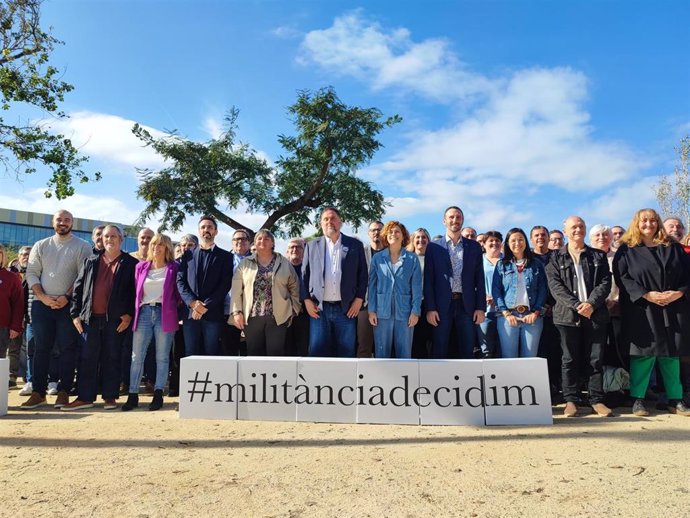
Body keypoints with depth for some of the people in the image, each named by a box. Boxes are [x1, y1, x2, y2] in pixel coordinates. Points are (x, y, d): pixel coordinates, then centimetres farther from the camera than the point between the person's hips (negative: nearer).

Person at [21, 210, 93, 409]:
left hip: (69, 305, -3)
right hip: (41, 304, 3)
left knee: (67, 349, 0)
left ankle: (63, 392, 8)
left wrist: (67, 297, -14)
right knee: (41, 348, 6)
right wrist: (43, 297, -9)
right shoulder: (41, 246, 10)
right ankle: (38, 392, 13)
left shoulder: (82, 247, 1)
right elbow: (31, 273, 5)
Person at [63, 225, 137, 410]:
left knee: (111, 358, 5)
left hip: (116, 319, -3)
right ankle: (85, 397, 14)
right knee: (88, 358, 6)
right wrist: (76, 313, 4)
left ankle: (110, 396, 14)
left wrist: (129, 315, -9)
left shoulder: (130, 263, 2)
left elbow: (135, 291, -1)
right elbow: (78, 287, 11)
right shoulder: (91, 262, 13)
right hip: (91, 317, 3)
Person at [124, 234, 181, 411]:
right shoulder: (141, 267, 13)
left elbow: (179, 293, 6)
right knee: (136, 356, 2)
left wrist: (175, 310, -2)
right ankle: (132, 395, 8)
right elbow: (136, 291, 17)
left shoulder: (174, 267, 4)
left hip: (164, 314, -3)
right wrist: (135, 312, 10)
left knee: (162, 357, 2)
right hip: (143, 313, 3)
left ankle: (158, 395, 7)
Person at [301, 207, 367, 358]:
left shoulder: (355, 245, 7)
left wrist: (359, 299, -3)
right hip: (319, 308, 1)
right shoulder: (312, 246, 9)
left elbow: (363, 273, 5)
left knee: (346, 351, 5)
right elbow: (304, 274, 8)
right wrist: (307, 300, -1)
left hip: (347, 308, 0)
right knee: (318, 351, 3)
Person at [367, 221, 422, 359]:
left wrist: (415, 311, -6)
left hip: (404, 311, 0)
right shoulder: (377, 258, 5)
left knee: (404, 353, 5)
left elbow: (416, 287, 1)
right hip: (382, 311, 1)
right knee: (382, 352, 6)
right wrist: (371, 310, -3)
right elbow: (372, 285, 4)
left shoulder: (412, 258, 3)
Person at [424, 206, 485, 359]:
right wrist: (430, 308, -7)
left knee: (467, 351, 6)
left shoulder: (474, 247, 9)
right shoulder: (433, 247, 4)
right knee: (439, 351, 4)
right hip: (441, 306, -1)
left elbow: (479, 279, 7)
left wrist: (481, 307, 1)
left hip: (467, 305, 2)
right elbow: (428, 280, 1)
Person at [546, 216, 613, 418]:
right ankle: (571, 400, 10)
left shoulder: (598, 256, 12)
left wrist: (591, 303, -13)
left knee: (595, 359, 5)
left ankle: (596, 399, 14)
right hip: (568, 315, -1)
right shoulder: (556, 257, 6)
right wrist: (576, 305, -14)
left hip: (595, 314, 2)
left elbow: (605, 282, 3)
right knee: (569, 359, 3)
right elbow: (555, 285, -3)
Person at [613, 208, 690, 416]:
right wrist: (646, 295, -15)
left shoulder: (672, 247, 12)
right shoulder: (627, 249, 2)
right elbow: (621, 277, -7)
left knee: (671, 354, 9)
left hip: (673, 308, 4)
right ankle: (638, 399, 5)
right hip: (641, 309, -3)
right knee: (643, 353, -3)